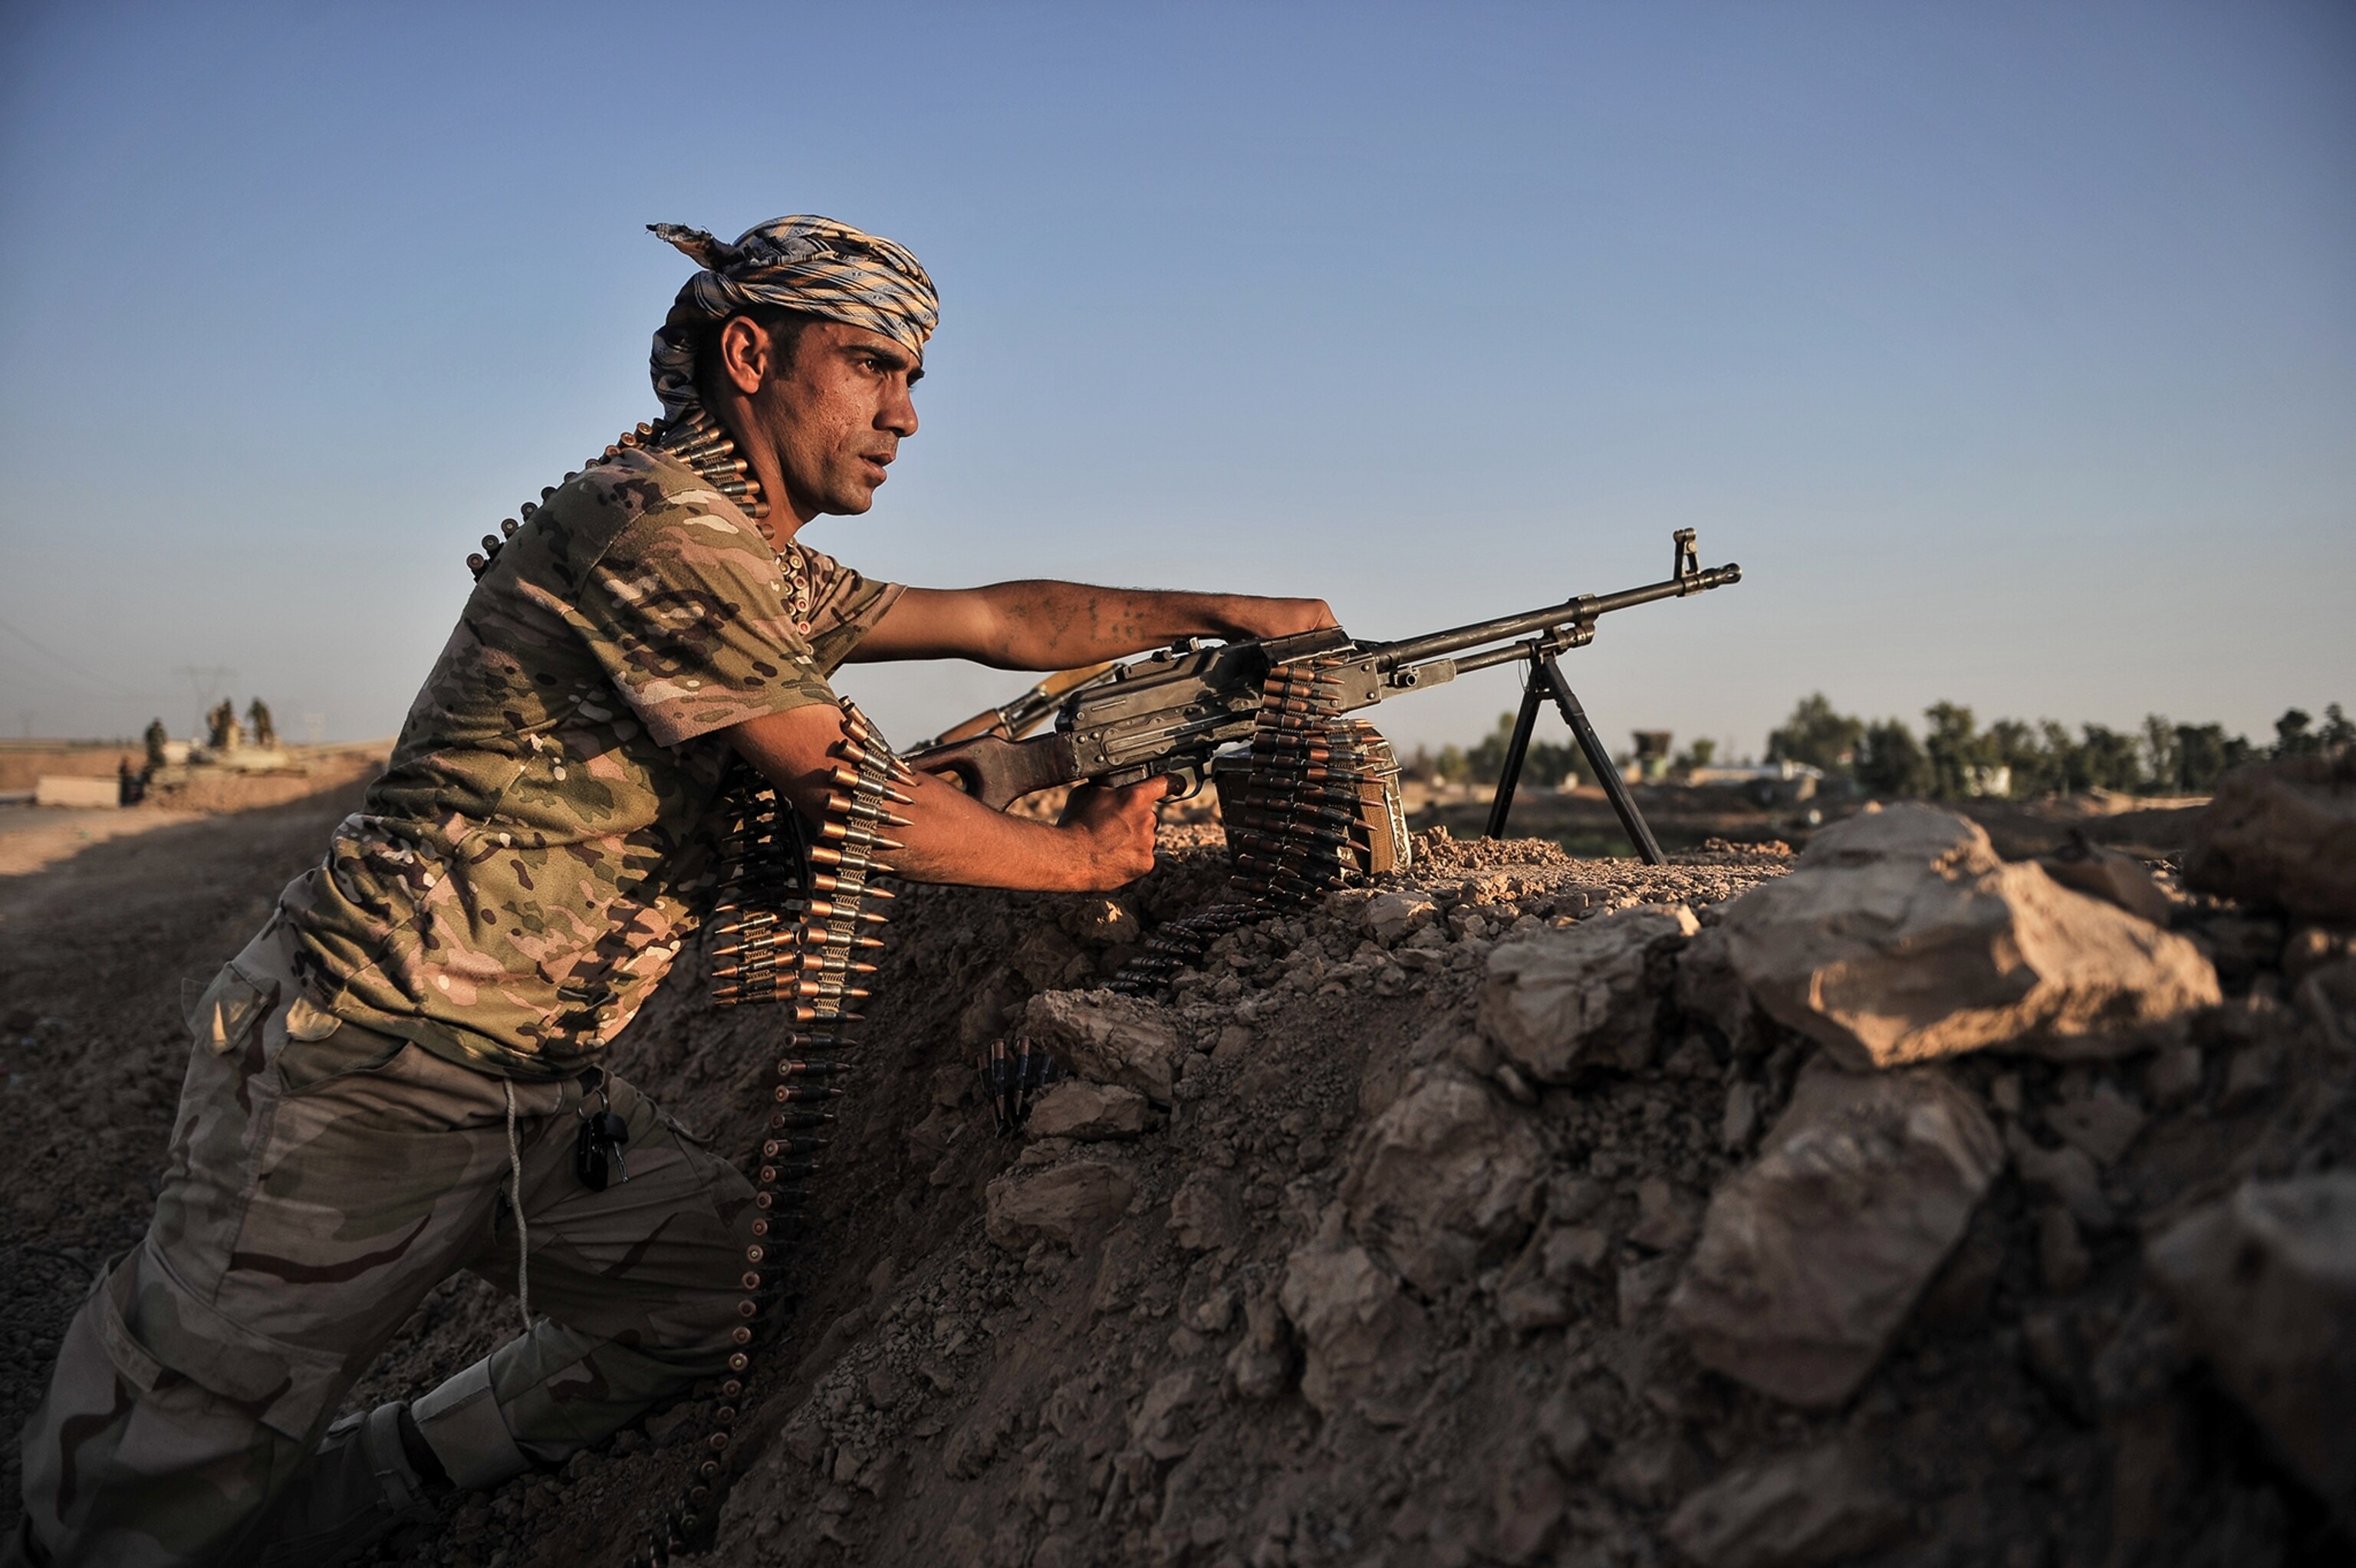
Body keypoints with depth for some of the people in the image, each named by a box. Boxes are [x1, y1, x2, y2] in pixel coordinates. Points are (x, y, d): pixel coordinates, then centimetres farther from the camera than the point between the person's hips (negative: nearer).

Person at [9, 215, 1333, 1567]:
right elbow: (861, 802, -19)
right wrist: (1084, 855, -6)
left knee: (745, 1301, 9)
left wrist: (1232, 612, 14)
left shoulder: (771, 575, 12)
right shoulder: (662, 522, -19)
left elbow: (1006, 618, 17)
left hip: (542, 1087, 9)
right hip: (363, 1070, -9)